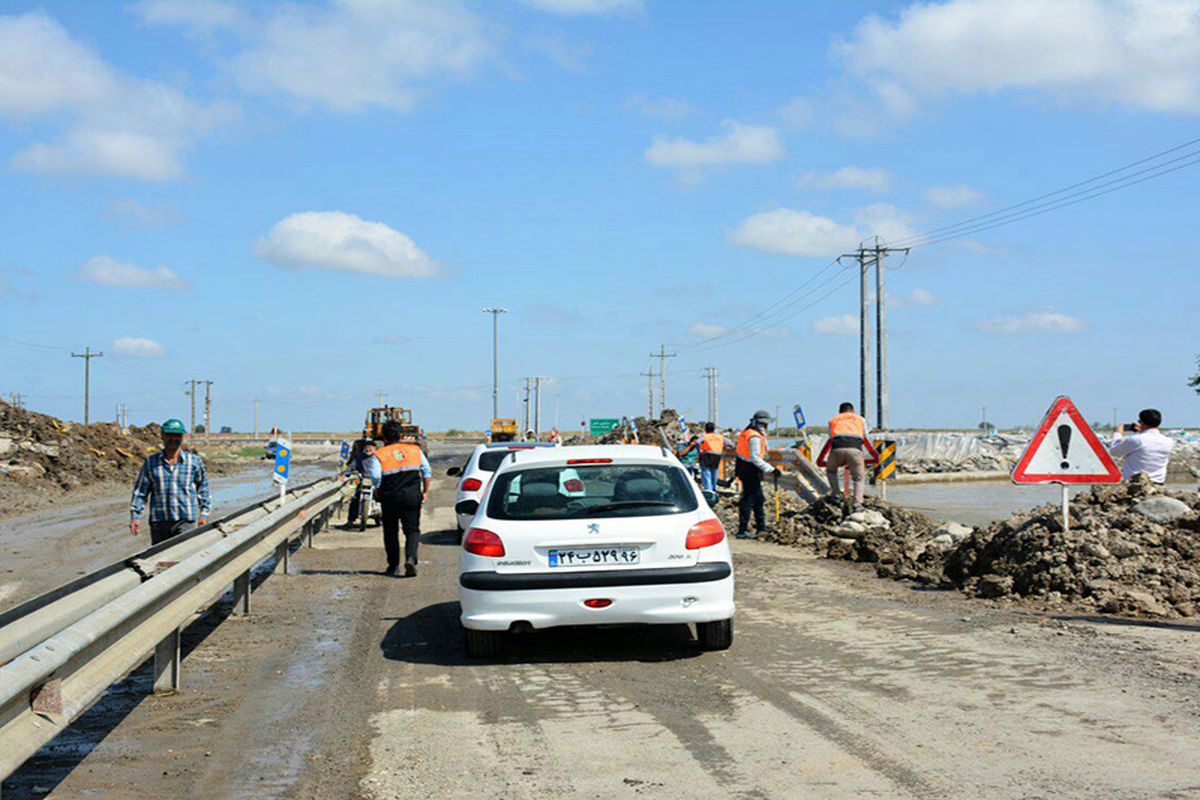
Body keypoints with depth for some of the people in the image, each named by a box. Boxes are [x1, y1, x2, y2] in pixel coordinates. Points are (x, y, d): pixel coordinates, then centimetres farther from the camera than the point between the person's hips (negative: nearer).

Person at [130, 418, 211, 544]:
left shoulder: (194, 461, 6)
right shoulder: (151, 462, 8)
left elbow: (203, 488, 15)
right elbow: (140, 490, 9)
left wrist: (204, 513, 13)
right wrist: (135, 515, 2)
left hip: (185, 520, -2)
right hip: (159, 521, 2)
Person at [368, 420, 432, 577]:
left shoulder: (378, 455, -2)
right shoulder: (415, 449, 8)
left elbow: (376, 477, -14)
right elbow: (427, 471, 6)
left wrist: (378, 491, 3)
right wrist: (426, 491, 13)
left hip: (390, 497, -1)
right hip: (412, 496, 1)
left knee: (391, 532, 14)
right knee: (412, 530, 5)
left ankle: (393, 565, 19)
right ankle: (410, 559, -17)